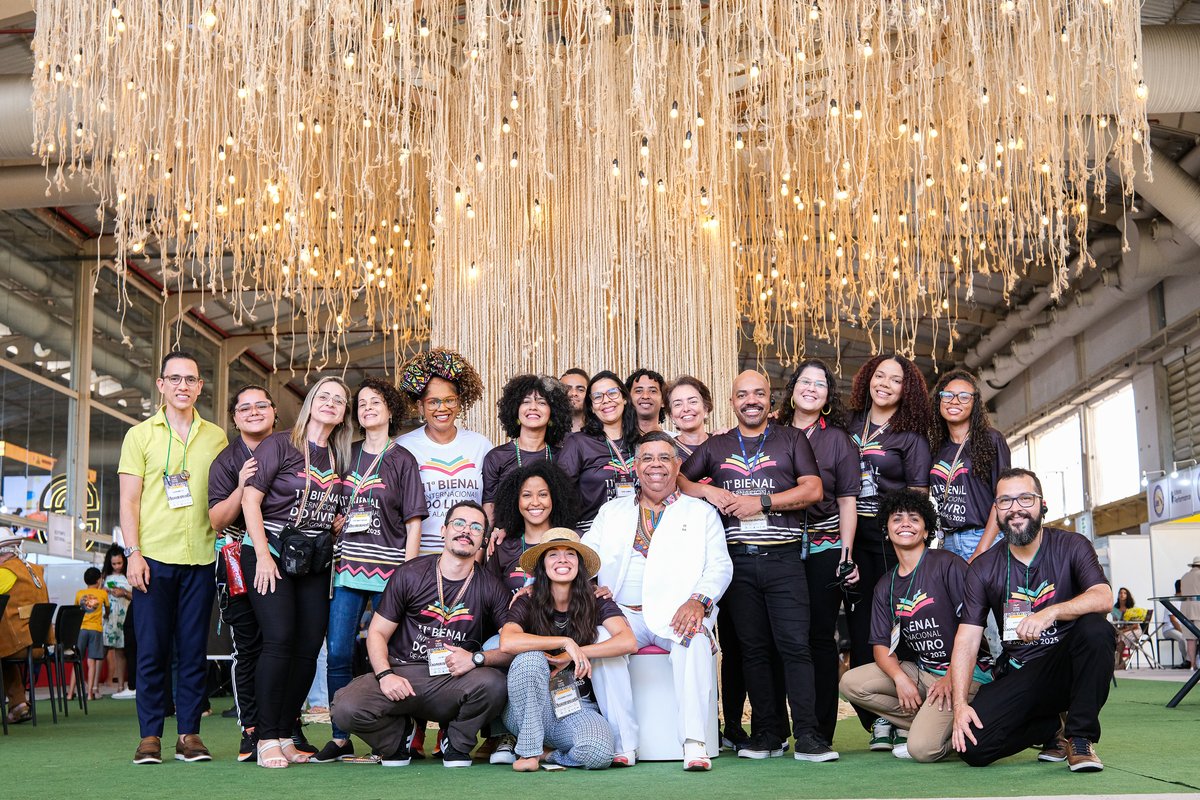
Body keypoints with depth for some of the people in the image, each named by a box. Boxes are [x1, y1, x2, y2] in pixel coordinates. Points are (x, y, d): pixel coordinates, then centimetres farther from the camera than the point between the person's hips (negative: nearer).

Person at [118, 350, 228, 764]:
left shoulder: (216, 437, 11)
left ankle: (189, 734, 9)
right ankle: (150, 736, 6)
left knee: (194, 650, 3)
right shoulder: (140, 435, 6)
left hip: (200, 559, 2)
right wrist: (133, 552, -8)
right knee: (152, 650, 0)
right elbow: (129, 501, 1)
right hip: (154, 558, -2)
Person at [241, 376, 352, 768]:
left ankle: (285, 735, 10)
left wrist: (339, 524, 5)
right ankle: (268, 739, -9)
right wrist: (263, 555, -14)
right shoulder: (279, 444, -2)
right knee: (280, 640, -16)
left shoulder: (339, 458, 14)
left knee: (309, 648, 0)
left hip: (315, 561, 6)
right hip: (272, 552, -6)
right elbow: (250, 500, -8)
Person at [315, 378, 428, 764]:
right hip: (347, 568, 3)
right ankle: (340, 739, 4)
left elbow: (413, 524, 2)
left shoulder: (402, 460, 5)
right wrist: (334, 557, 9)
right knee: (338, 652, -3)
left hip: (388, 570, -3)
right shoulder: (347, 455, 14)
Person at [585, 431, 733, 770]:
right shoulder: (612, 511, 23)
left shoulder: (701, 513, 16)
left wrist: (698, 600, -15)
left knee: (694, 640, -35)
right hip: (623, 614, 2)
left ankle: (695, 744, -36)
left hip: (676, 616, -2)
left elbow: (720, 566, 6)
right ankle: (624, 745, -25)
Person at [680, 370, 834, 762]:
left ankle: (808, 736, -9)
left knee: (795, 645, -9)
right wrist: (707, 491, -4)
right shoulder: (715, 447, 16)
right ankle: (767, 734, 11)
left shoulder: (791, 439, 9)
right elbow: (676, 479, 15)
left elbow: (813, 490, -1)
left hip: (783, 558, -2)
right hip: (738, 561, 3)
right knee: (753, 649, 5)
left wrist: (761, 502, -10)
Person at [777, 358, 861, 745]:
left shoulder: (838, 438, 7)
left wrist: (846, 552, -4)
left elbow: (847, 499, 5)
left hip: (823, 549, -1)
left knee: (820, 635, -2)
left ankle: (820, 732, 2)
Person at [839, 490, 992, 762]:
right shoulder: (885, 586, 11)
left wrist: (951, 678, -17)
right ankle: (925, 723, -4)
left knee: (922, 748, -25)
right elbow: (881, 645, 7)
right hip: (919, 670, 7)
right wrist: (900, 678, -13)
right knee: (851, 683, -11)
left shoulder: (947, 565, -9)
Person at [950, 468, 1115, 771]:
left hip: (1068, 666, -2)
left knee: (1095, 629, -34)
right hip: (1019, 675, 2)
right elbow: (967, 640, -2)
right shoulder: (983, 569, 2)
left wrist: (1051, 612, -38)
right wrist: (960, 704, -15)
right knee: (972, 745, -21)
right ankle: (1052, 729, 10)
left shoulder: (1071, 546, -2)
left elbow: (1103, 598, -20)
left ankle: (1081, 737, -15)